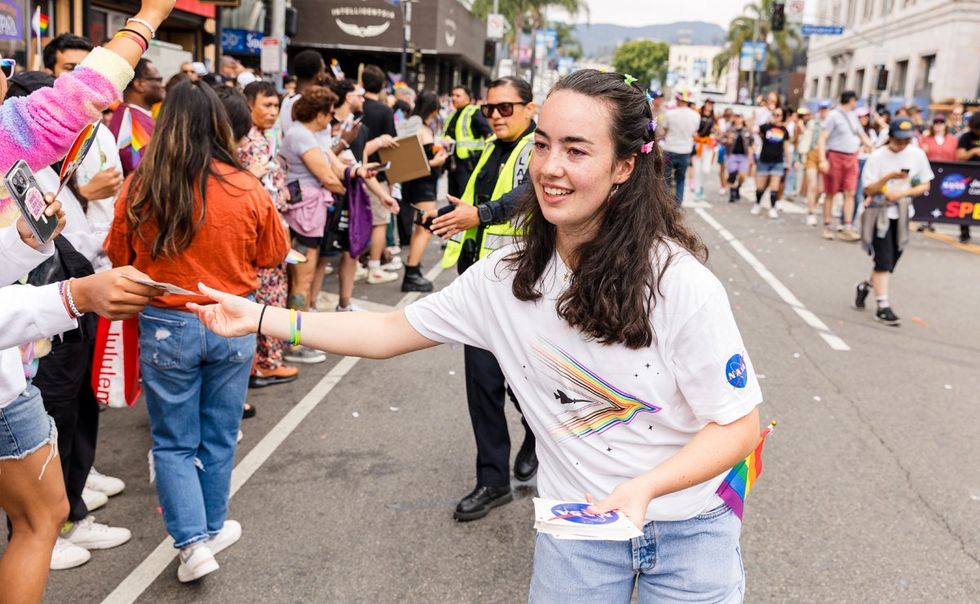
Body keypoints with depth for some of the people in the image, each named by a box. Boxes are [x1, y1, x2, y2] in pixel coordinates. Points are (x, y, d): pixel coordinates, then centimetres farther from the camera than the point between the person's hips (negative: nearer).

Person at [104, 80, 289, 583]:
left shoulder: (138, 189, -13)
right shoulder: (247, 189, -12)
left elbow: (119, 258, 2)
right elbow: (273, 255, 2)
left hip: (165, 326, -1)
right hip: (232, 324, 1)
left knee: (174, 443, 14)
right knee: (219, 438, 18)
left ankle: (192, 541, 6)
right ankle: (214, 528, 33)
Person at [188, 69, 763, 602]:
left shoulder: (682, 285, -22)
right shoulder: (506, 276, -10)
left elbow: (739, 425, -15)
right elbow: (390, 332, -2)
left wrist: (646, 487, -30)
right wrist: (260, 317, -6)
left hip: (690, 531, -2)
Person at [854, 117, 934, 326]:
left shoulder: (917, 155, -2)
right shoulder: (877, 157, -12)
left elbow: (925, 185, 3)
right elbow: (868, 190, -12)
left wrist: (902, 193, -14)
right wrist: (889, 177, -27)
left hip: (901, 214, 4)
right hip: (879, 213, -4)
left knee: (891, 261, 9)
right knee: (884, 260, -11)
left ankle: (865, 286, 36)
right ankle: (883, 307, -6)